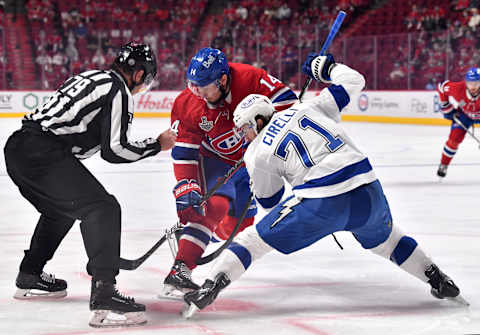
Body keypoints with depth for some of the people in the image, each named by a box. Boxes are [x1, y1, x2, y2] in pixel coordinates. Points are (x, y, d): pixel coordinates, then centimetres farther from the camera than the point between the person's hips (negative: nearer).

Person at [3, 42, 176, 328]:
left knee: (61, 209, 31)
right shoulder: (119, 91, -2)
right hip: (44, 153, -10)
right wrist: (157, 144, 5)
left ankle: (29, 277, 43)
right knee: (102, 208, -13)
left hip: (18, 145, 10)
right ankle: (104, 293, -27)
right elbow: (114, 149, -6)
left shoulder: (89, 77, 25)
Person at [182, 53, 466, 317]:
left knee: (253, 239, 9)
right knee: (386, 240, 35)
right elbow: (353, 81, 21)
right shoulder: (309, 108, 16)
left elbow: (269, 200, 19)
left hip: (321, 204, -4)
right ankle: (439, 281, 36)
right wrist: (326, 66, 40)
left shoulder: (258, 154, 9)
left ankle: (208, 289, -1)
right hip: (368, 193, 4)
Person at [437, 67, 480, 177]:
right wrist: (446, 107, -11)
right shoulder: (458, 88, -35)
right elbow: (442, 87, -15)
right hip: (463, 113, 0)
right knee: (455, 137, -11)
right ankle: (443, 165, 8)